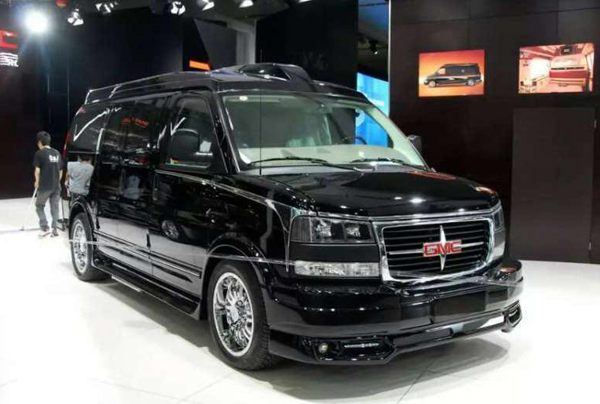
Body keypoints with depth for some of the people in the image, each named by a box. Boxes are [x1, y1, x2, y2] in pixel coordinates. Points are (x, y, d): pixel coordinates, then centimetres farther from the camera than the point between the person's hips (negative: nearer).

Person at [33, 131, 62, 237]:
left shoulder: (39, 153, -7)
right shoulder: (57, 153, 9)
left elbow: (37, 170, -11)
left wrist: (37, 182, 4)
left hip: (44, 186, -4)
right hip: (56, 186, 4)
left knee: (39, 206, 11)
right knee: (55, 208, 10)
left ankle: (45, 228, 2)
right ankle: (55, 230, 8)